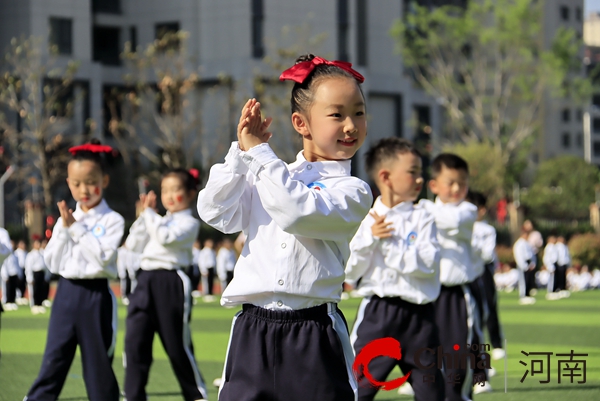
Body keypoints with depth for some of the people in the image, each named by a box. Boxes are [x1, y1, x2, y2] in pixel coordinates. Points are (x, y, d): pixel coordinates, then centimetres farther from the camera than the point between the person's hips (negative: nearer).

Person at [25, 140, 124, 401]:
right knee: (53, 362, 3)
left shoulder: (112, 221, -3)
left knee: (98, 365, 4)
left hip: (96, 295, -4)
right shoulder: (64, 220, 10)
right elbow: (52, 262, 5)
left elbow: (102, 256, -17)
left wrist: (76, 228, -12)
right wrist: (64, 230, -5)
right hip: (66, 293, 4)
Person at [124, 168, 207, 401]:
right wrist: (144, 215, 8)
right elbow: (133, 245, 14)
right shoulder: (159, 221, 22)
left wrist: (149, 213, -5)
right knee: (134, 341, -3)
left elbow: (166, 237, -17)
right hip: (145, 281, 6)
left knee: (177, 346, 0)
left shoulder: (188, 223, 0)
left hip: (171, 283, -6)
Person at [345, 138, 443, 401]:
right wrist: (370, 238, -12)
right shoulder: (365, 219, 4)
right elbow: (350, 272, 0)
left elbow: (428, 262, -11)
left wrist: (390, 242, -14)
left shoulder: (422, 218, 5)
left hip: (418, 314, 1)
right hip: (377, 312, -1)